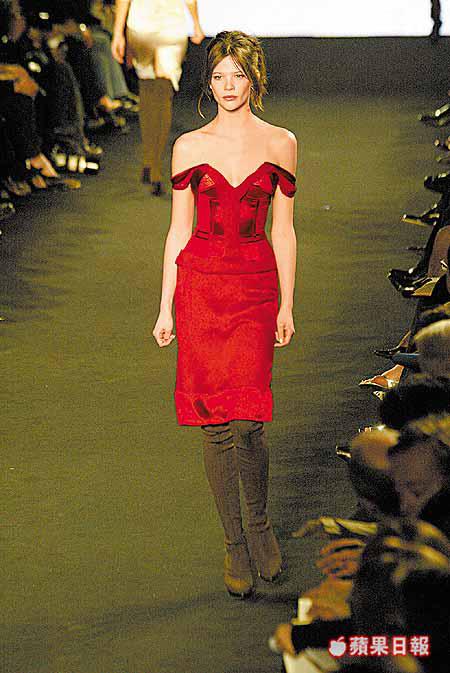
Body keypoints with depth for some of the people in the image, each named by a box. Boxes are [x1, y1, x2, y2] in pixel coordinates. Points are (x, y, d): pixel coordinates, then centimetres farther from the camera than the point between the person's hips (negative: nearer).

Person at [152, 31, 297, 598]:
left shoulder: (280, 144, 5)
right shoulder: (190, 147, 5)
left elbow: (283, 230, 8)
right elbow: (179, 230, 8)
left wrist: (286, 305, 5)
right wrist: (165, 308, 5)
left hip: (257, 286, -1)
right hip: (201, 284, 1)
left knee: (245, 420, -10)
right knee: (216, 422, 2)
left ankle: (259, 522, 16)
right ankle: (235, 543, 14)